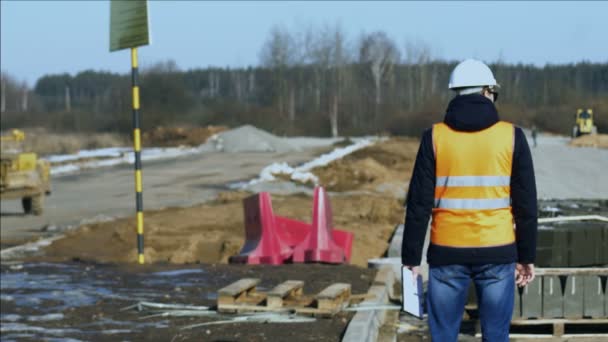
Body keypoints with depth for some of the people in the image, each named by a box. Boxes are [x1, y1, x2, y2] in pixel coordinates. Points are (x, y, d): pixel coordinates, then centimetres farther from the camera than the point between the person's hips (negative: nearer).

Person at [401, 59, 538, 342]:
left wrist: (411, 257, 3)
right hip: (497, 254, 0)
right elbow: (526, 204, 1)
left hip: (447, 254, 0)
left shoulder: (435, 137, -2)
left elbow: (418, 203, -3)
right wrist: (527, 256, 10)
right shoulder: (511, 136, -1)